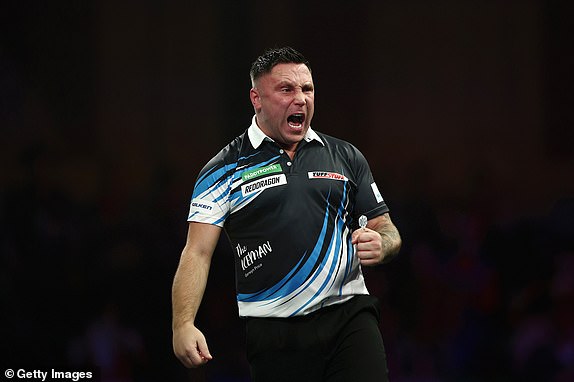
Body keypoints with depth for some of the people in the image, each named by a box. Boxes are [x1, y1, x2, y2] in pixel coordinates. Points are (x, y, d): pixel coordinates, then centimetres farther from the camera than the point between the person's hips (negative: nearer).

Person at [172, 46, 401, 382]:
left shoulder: (346, 157, 14)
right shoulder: (224, 170, 5)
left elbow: (387, 230, 20)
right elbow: (197, 253, -2)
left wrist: (381, 245, -6)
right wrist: (184, 325, -16)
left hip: (349, 316, 2)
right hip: (274, 333, -2)